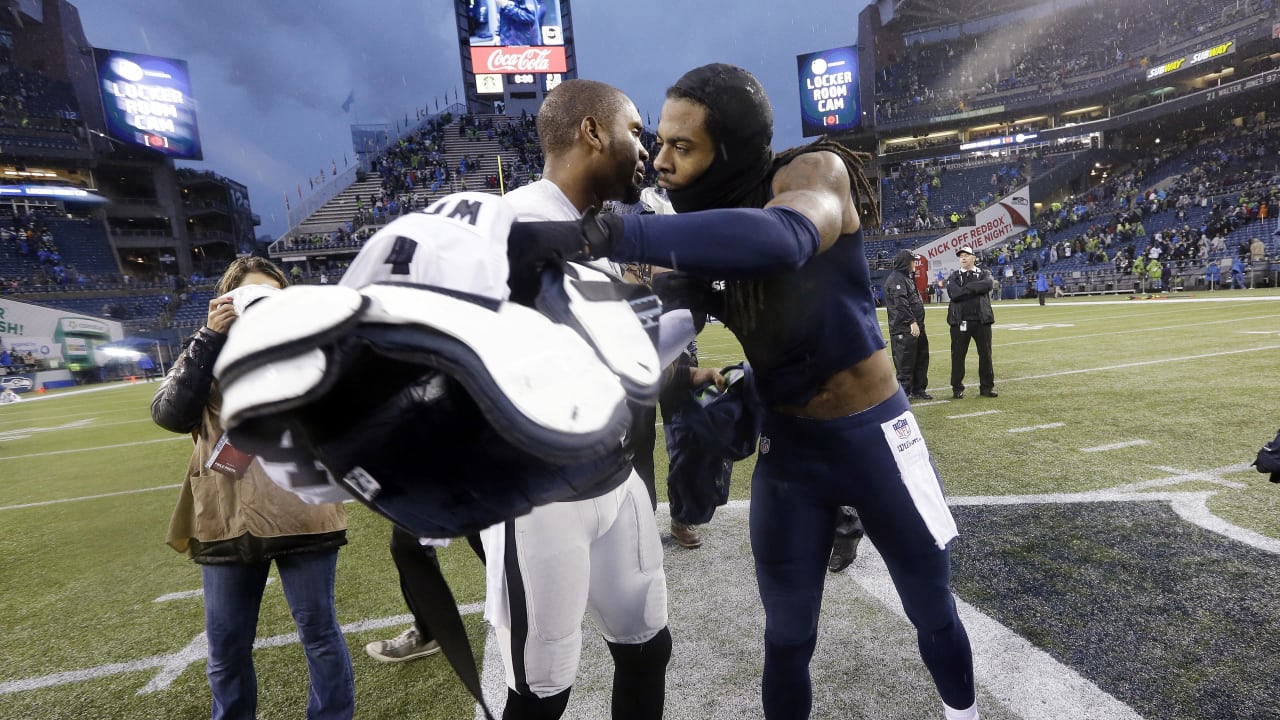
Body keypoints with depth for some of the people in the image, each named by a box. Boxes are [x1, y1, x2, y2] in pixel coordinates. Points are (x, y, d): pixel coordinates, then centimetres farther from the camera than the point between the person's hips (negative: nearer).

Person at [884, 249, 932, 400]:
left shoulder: (908, 277, 20)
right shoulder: (896, 279, -13)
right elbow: (900, 304, -23)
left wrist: (917, 322, 21)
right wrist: (912, 322, -25)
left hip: (916, 325, 11)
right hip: (904, 329, -11)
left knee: (921, 357, 16)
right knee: (905, 360, -6)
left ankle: (918, 389, 27)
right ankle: (903, 392, 3)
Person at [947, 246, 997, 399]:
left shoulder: (984, 273, 9)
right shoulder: (954, 277, 7)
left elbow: (988, 284, -15)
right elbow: (954, 293, -13)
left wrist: (967, 288, -15)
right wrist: (978, 288, -10)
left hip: (982, 320, 1)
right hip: (960, 321, -1)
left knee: (985, 354, 7)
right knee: (958, 355, 2)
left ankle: (987, 386, 18)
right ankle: (957, 388, 11)